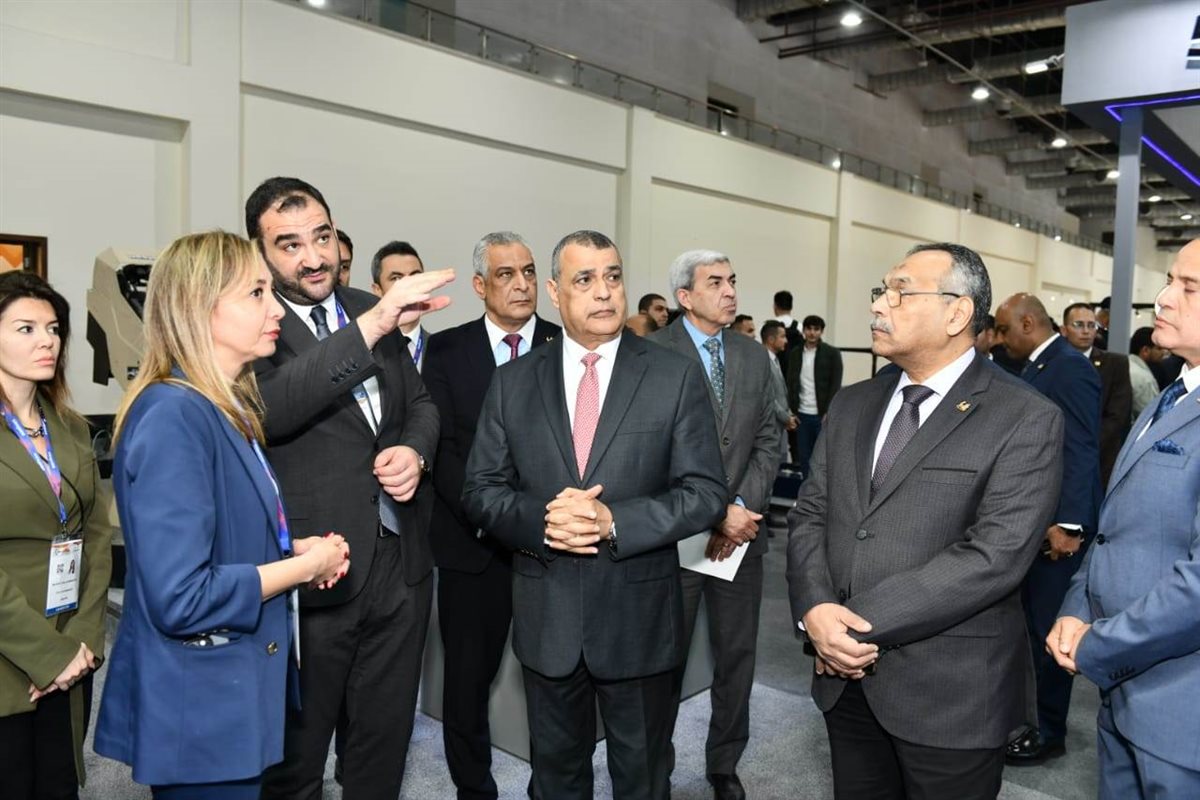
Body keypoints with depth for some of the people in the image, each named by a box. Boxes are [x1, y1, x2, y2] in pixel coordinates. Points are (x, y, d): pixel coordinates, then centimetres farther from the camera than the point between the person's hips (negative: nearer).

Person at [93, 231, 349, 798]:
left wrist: (294, 547, 0)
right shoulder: (172, 414, -22)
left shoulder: (228, 409, 7)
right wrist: (306, 564, -17)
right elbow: (180, 597, -28)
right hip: (198, 710, -9)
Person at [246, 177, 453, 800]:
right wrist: (373, 325, -33)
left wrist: (415, 449, -6)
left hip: (400, 560, 5)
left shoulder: (369, 309, 7)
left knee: (384, 747, 22)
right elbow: (267, 408, -29)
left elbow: (419, 402, 15)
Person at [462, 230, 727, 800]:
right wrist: (540, 520, -18)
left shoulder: (677, 377, -5)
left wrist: (614, 520, -22)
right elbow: (480, 489, 1)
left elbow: (705, 493, -9)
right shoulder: (513, 382, 1)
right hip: (546, 616, 2)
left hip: (638, 615, -1)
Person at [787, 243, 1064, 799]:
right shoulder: (851, 405, 8)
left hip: (950, 691, -5)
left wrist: (862, 622, -20)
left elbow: (996, 553, -19)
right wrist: (815, 611, -13)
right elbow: (809, 516, 6)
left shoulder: (1026, 420, -10)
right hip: (846, 679, 5)